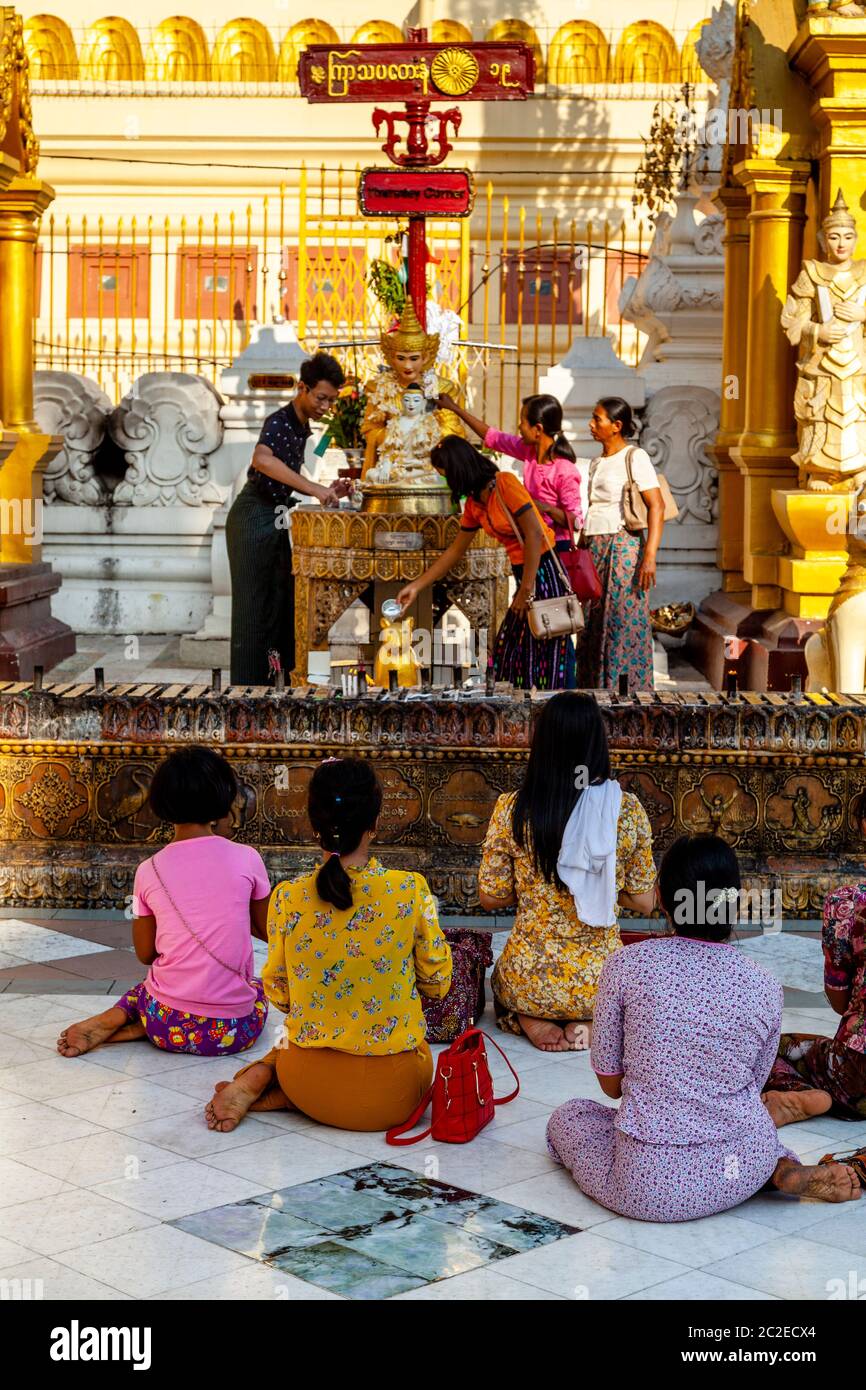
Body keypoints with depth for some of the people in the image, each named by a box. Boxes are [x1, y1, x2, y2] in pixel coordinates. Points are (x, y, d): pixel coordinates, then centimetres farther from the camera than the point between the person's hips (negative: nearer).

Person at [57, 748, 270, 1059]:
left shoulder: (149, 871, -2)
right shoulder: (246, 858, -7)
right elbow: (269, 931, 6)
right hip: (233, 1031, -4)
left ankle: (115, 1018, 5)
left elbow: (145, 954, 9)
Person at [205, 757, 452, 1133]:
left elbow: (278, 995, 2)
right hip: (392, 1091, -4)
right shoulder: (410, 890, -14)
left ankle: (259, 1078, 7)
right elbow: (436, 983, -1)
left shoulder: (288, 898, -10)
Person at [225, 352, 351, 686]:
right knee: (253, 607, -7)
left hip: (276, 521, 10)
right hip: (254, 519, -10)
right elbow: (262, 459, -40)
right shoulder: (279, 421, -18)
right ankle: (247, 684, -4)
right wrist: (315, 489, -43)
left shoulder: (302, 427, 12)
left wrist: (326, 492, 5)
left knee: (281, 602, 13)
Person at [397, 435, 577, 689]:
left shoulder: (504, 484, -14)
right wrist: (416, 586, 20)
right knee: (510, 654, 8)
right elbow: (455, 551, 21)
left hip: (543, 572, -9)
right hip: (523, 577, 9)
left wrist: (526, 590, -17)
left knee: (547, 654, -7)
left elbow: (534, 534, -18)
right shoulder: (473, 504, 12)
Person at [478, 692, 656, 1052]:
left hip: (527, 980, 0)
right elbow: (644, 901, -3)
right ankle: (588, 1022, 5)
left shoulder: (511, 810, -13)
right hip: (599, 980, 1)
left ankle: (531, 1020, 4)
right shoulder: (627, 810, -12)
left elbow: (491, 898, -3)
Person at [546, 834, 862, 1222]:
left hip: (648, 1186, -5)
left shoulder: (626, 965, -9)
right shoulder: (764, 986, -2)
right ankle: (788, 1171, 7)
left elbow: (610, 1083, 1)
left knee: (567, 1117, 26)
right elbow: (754, 1084, 11)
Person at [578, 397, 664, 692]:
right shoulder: (596, 463, 17)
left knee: (623, 625, -7)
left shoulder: (634, 458, -6)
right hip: (594, 551, 8)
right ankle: (596, 690, 12)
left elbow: (656, 506, -14)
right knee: (593, 628, 7)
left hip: (623, 547, -8)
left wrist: (650, 555, -22)